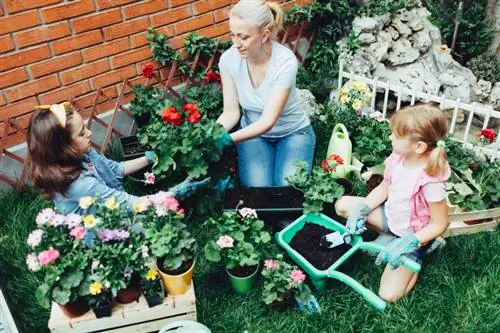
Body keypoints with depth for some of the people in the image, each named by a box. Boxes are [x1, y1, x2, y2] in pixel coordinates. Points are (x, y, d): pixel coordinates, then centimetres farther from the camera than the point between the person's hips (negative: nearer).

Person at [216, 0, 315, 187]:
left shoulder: (285, 61, -28)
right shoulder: (229, 59, -18)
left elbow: (268, 121, -30)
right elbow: (231, 112, -12)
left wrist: (228, 139, -43)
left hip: (292, 132, -1)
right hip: (253, 131, 2)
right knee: (256, 189, -22)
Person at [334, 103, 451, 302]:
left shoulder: (431, 181, -35)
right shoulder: (398, 158, -16)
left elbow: (439, 225, -23)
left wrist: (406, 244, -29)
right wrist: (361, 210, -14)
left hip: (411, 235, -6)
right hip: (390, 216, 6)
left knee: (389, 294, -12)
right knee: (342, 205, -2)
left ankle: (422, 249, 10)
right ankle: (388, 238, 6)